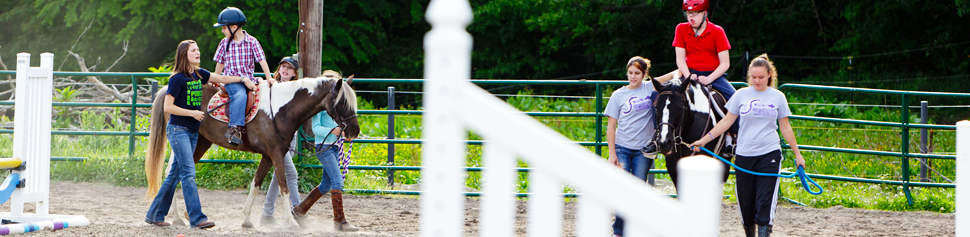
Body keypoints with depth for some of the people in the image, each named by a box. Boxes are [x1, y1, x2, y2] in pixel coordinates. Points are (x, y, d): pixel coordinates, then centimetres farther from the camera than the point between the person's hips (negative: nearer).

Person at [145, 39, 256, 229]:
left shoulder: (199, 74, 10)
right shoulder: (178, 79, -12)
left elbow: (222, 79, 17)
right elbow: (168, 107, -14)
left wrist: (242, 80, 5)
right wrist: (192, 113, -18)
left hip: (192, 131, 8)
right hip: (178, 129, -8)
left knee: (175, 174, 10)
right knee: (188, 173, -12)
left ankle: (155, 215, 17)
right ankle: (197, 218, -15)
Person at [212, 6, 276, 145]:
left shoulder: (252, 42, 2)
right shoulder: (225, 43, 7)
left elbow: (261, 60, -1)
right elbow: (220, 63, 17)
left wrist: (268, 78, -10)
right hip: (231, 80, -2)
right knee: (240, 95, -33)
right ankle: (234, 128, -44)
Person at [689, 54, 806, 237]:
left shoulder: (778, 97, 4)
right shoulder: (742, 95, 3)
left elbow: (785, 128, 10)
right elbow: (726, 122, 5)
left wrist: (797, 154, 11)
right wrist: (704, 140, -1)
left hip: (769, 154, -1)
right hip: (744, 155, 1)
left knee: (765, 201, -12)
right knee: (746, 203, 5)